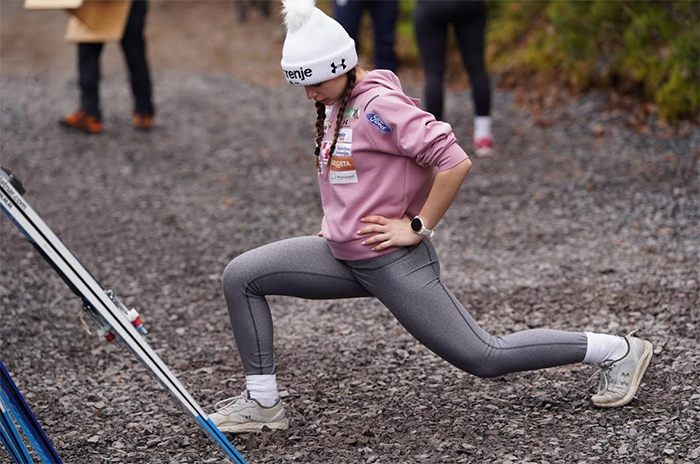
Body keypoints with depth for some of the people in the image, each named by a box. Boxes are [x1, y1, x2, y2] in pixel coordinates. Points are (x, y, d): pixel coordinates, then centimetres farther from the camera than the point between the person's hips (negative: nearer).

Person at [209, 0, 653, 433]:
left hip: (392, 262, -9)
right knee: (241, 276, 4)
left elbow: (456, 163, -25)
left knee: (483, 357, -5)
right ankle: (263, 402, 9)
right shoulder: (336, 102, 9)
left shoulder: (379, 106, -20)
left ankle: (616, 350, 9)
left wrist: (418, 227, -18)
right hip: (344, 256, 9)